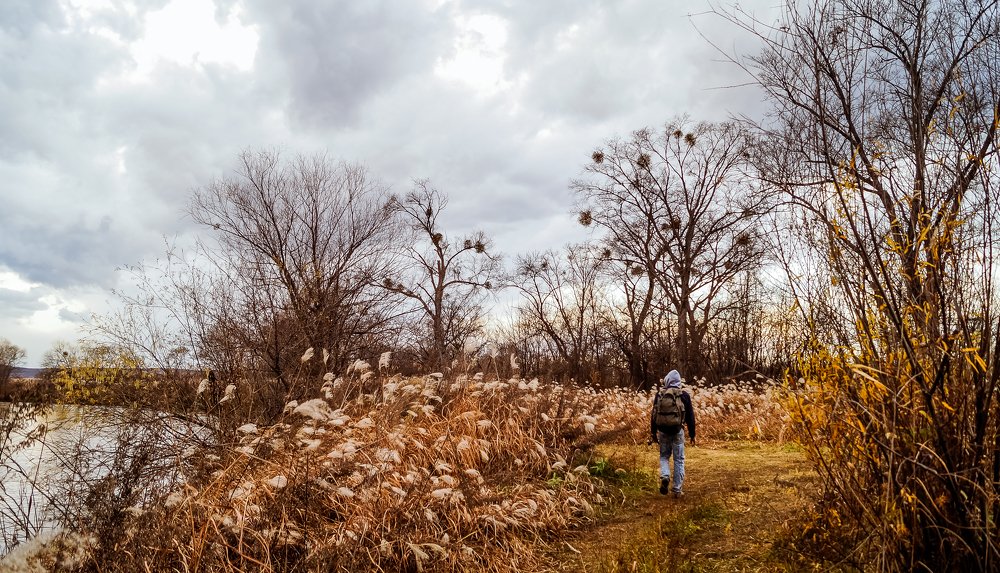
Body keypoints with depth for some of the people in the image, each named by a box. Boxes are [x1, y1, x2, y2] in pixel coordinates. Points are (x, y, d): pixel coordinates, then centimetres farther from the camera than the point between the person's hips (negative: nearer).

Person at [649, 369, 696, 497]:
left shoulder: (659, 394, 1)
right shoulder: (684, 395, -1)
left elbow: (654, 415, 5)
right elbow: (690, 416, 1)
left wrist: (653, 433, 13)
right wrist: (692, 435, 9)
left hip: (663, 431, 1)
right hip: (677, 431, -1)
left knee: (664, 456, 18)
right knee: (679, 460, 8)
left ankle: (665, 476, -8)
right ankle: (677, 489, 10)